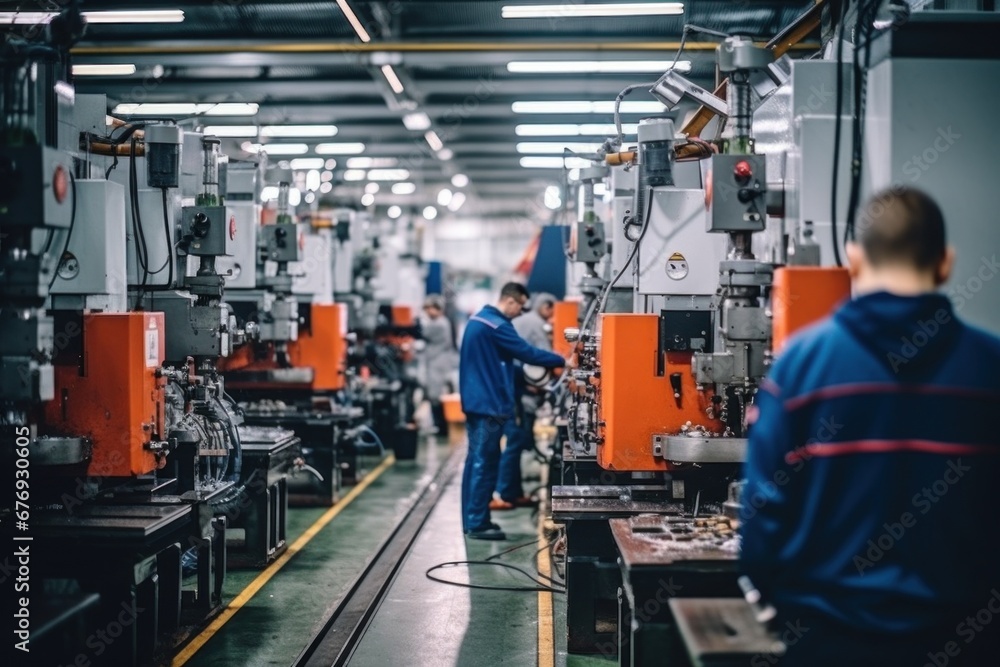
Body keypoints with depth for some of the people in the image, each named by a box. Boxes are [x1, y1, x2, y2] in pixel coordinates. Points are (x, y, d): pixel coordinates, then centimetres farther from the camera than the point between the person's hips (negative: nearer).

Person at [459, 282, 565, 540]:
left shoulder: (478, 320, 15)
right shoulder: (497, 325, -17)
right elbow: (527, 353, -17)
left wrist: (522, 382, 23)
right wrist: (562, 361, -8)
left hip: (475, 401, 10)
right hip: (489, 404, -10)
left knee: (476, 462, 12)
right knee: (485, 464, -6)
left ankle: (471, 520, 17)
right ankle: (478, 524, -3)